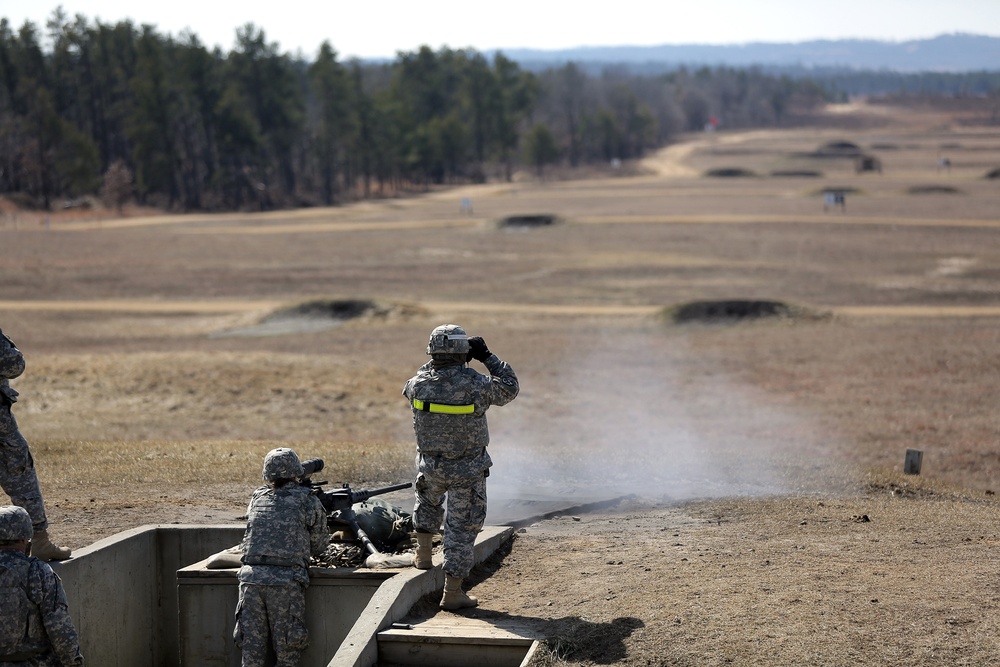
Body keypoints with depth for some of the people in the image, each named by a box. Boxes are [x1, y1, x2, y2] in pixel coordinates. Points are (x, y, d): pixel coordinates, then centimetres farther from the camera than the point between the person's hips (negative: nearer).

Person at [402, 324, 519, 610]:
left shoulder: (418, 385, -15)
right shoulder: (477, 385, -24)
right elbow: (508, 388, -4)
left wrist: (438, 362, 7)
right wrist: (488, 357, 0)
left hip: (431, 465, 3)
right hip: (467, 471, -3)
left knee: (428, 500, 36)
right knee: (462, 527, 8)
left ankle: (423, 552, 36)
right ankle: (452, 592, 10)